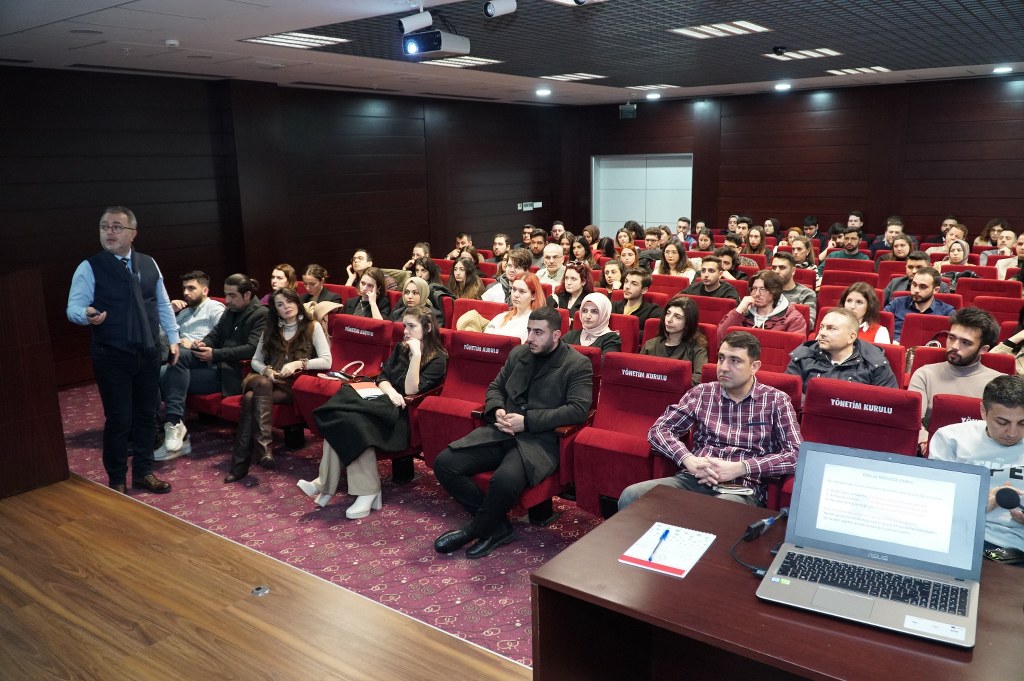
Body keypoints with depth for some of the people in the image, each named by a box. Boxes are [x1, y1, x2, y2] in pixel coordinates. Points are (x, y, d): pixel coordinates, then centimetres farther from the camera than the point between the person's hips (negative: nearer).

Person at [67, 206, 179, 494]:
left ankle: (143, 472, 28)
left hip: (149, 353, 4)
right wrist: (88, 314, -33)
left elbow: (163, 305, 13)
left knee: (147, 415, 12)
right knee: (119, 419, 1)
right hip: (112, 357, -4)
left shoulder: (149, 264, 7)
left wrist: (173, 338, 10)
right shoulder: (89, 267, -6)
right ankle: (117, 480, 19)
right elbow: (73, 307, -11)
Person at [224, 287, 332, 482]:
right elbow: (255, 360, 18)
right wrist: (266, 370, -4)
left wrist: (298, 363, -16)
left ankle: (240, 463, -35)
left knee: (252, 397, -31)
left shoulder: (312, 327, 8)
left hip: (294, 384, -3)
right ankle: (264, 445, -42)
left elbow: (326, 361, -4)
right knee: (262, 383, -35)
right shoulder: (270, 328, 21)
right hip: (267, 380, 3)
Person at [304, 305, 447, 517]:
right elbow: (382, 378, 11)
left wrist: (416, 355, -19)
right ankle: (327, 483, -24)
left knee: (354, 420, -31)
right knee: (340, 417, -24)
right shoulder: (400, 348, 17)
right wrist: (391, 391, -10)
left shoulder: (438, 359, -4)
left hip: (405, 413, -6)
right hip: (386, 402, 6)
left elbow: (410, 390, -13)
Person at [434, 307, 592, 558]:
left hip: (541, 439, -6)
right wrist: (497, 411, -2)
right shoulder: (518, 354, 15)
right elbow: (495, 387, 23)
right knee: (444, 462, -12)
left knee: (505, 479, -36)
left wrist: (527, 421, -17)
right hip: (503, 431, 6)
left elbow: (578, 410, -12)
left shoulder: (578, 365, -2)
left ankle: (477, 529, -3)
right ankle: (496, 526, -1)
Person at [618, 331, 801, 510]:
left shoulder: (776, 401, 6)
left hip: (742, 489, -3)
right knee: (630, 496, -25)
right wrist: (689, 460, -12)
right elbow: (658, 430, 8)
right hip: (693, 480, 3)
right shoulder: (701, 393, 12)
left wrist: (740, 468, -15)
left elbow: (797, 454, -4)